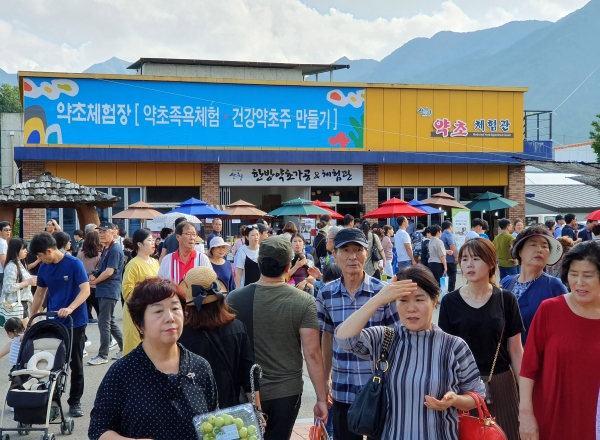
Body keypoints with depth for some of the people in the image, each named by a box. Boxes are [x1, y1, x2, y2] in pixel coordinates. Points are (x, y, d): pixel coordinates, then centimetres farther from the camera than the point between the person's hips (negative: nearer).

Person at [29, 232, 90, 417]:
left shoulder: (74, 264, -14)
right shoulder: (44, 268, 2)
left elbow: (85, 291, -19)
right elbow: (40, 294, 13)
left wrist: (70, 309, -32)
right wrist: (32, 318, 11)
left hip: (75, 322, -4)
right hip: (53, 322, 4)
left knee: (75, 364, 5)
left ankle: (75, 401, 15)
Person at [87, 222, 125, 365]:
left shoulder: (115, 250, -14)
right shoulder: (106, 249, 17)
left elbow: (109, 271, -19)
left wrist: (94, 281, -7)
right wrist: (94, 276, 0)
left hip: (109, 292, -10)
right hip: (103, 291, 10)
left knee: (104, 322, -8)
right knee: (110, 322, 15)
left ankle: (103, 355, -3)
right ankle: (124, 348, 24)